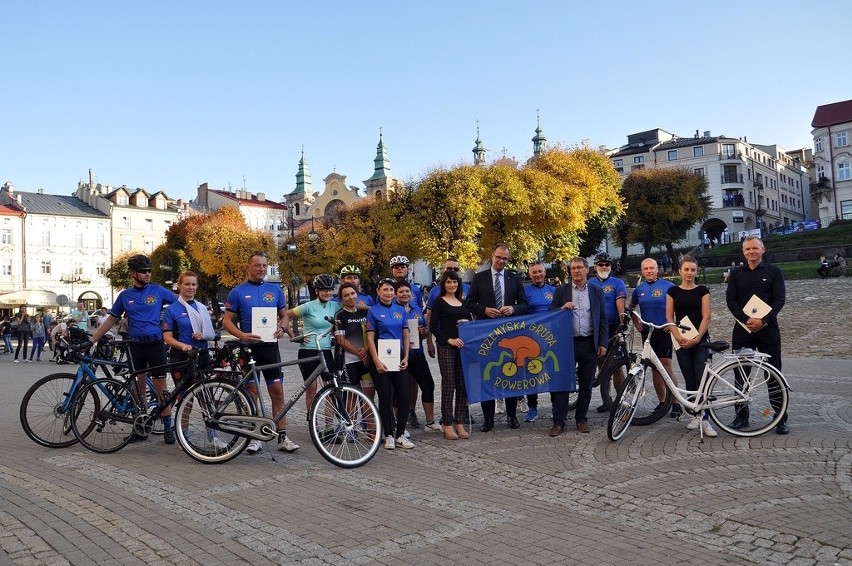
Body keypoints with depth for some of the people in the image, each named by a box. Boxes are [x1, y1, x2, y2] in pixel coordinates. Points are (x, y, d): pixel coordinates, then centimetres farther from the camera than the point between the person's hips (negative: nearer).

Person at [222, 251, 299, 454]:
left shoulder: (275, 290, 9)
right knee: (251, 392, 4)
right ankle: (254, 437, 13)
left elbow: (284, 315, 15)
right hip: (248, 347, -2)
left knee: (277, 391, 0)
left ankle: (282, 437, 5)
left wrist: (281, 328, -8)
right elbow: (227, 321, 0)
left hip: (270, 346, 2)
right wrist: (242, 335, -17)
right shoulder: (238, 292, 1)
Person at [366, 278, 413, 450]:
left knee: (404, 397, 0)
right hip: (380, 359, -4)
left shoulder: (400, 310, 9)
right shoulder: (373, 311, -1)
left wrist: (406, 357, 0)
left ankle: (400, 435, 12)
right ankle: (388, 436, 12)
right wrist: (377, 361, -13)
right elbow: (370, 338, -6)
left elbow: (405, 335, 10)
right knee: (385, 397, 1)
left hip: (398, 359, 4)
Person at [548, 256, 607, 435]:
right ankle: (558, 422, 3)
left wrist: (602, 343, 0)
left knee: (586, 385, 7)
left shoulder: (597, 291, 8)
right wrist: (562, 308, -15)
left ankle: (581, 419, 19)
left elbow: (603, 319, 7)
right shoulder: (561, 290, 5)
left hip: (589, 344, 1)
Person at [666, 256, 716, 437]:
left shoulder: (702, 290, 4)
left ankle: (705, 420, -10)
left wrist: (696, 338, -13)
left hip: (700, 340, -1)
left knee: (702, 380, -10)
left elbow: (706, 317, -2)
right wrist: (678, 337, -11)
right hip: (681, 341, 2)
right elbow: (669, 317, 3)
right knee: (690, 380, 6)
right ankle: (696, 415, 16)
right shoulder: (673, 291, 7)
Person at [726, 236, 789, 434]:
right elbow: (731, 301, 0)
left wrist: (764, 320, -18)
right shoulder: (736, 274, 8)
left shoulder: (774, 271, 4)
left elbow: (780, 299, -4)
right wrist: (747, 320, -15)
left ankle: (781, 418, 6)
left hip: (768, 329, -2)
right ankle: (741, 416, 14)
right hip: (742, 329, 2)